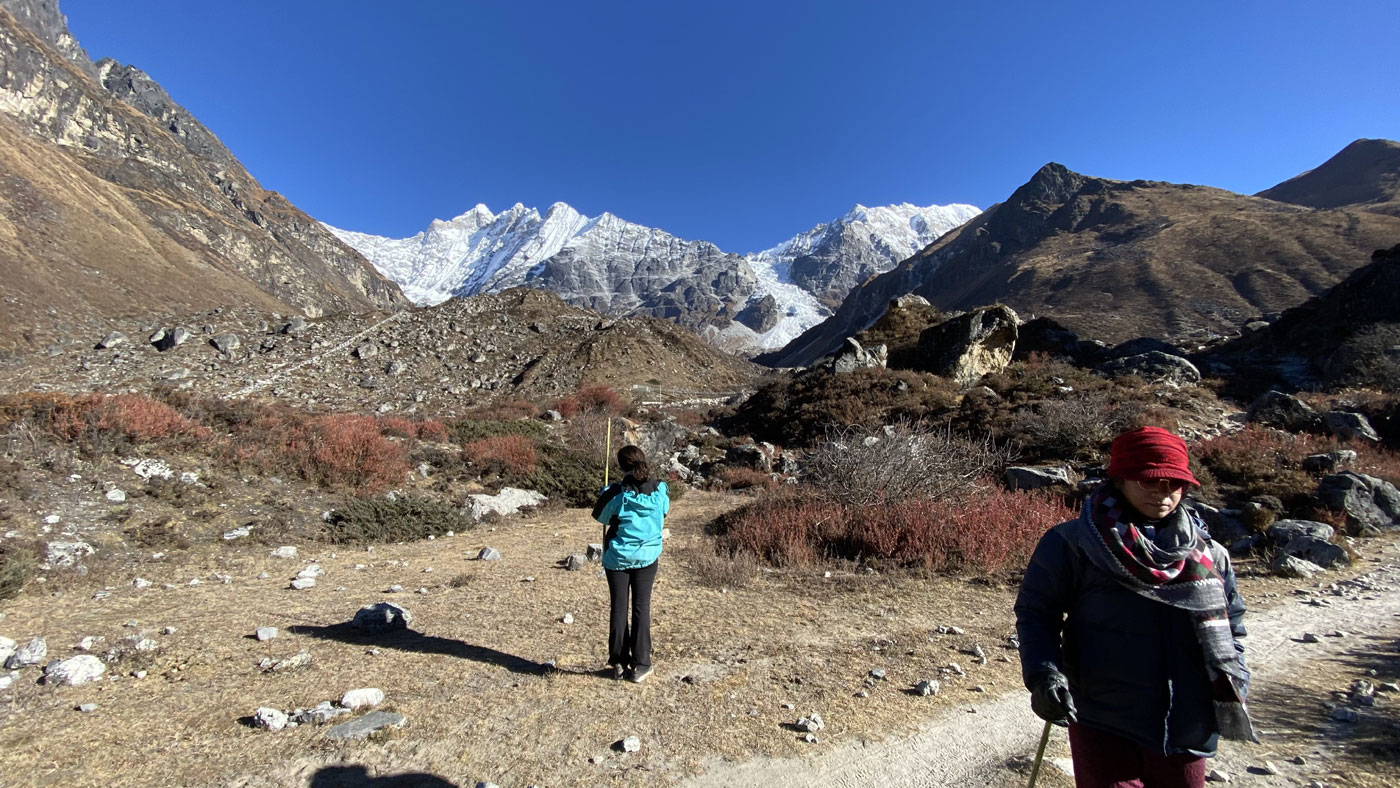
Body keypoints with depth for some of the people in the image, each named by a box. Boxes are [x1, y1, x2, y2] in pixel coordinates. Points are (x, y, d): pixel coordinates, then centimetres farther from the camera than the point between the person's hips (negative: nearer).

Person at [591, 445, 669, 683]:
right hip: (648, 555, 2)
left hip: (618, 557, -1)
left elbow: (600, 516, 2)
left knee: (619, 608, 10)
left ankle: (619, 663, 20)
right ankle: (640, 665, 14)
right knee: (641, 607, 9)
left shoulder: (616, 493, -14)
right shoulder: (659, 489, -7)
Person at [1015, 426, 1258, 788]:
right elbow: (1036, 612, -7)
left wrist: (1233, 684, 2)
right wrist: (1043, 674, -20)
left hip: (1188, 731, 5)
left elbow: (1230, 625, 16)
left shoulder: (1210, 557, 6)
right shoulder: (1071, 544, -11)